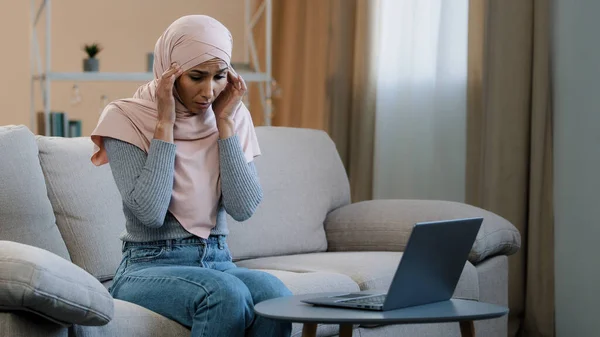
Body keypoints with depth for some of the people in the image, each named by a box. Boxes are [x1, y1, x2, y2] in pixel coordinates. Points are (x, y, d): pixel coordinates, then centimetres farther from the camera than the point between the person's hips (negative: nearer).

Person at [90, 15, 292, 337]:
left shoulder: (234, 116, 6)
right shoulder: (126, 118, -5)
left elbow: (244, 208, -7)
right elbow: (150, 212, -18)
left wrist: (225, 123, -7)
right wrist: (165, 124, -14)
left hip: (217, 262, 4)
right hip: (149, 265, -4)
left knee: (273, 293, -30)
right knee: (227, 293, -35)